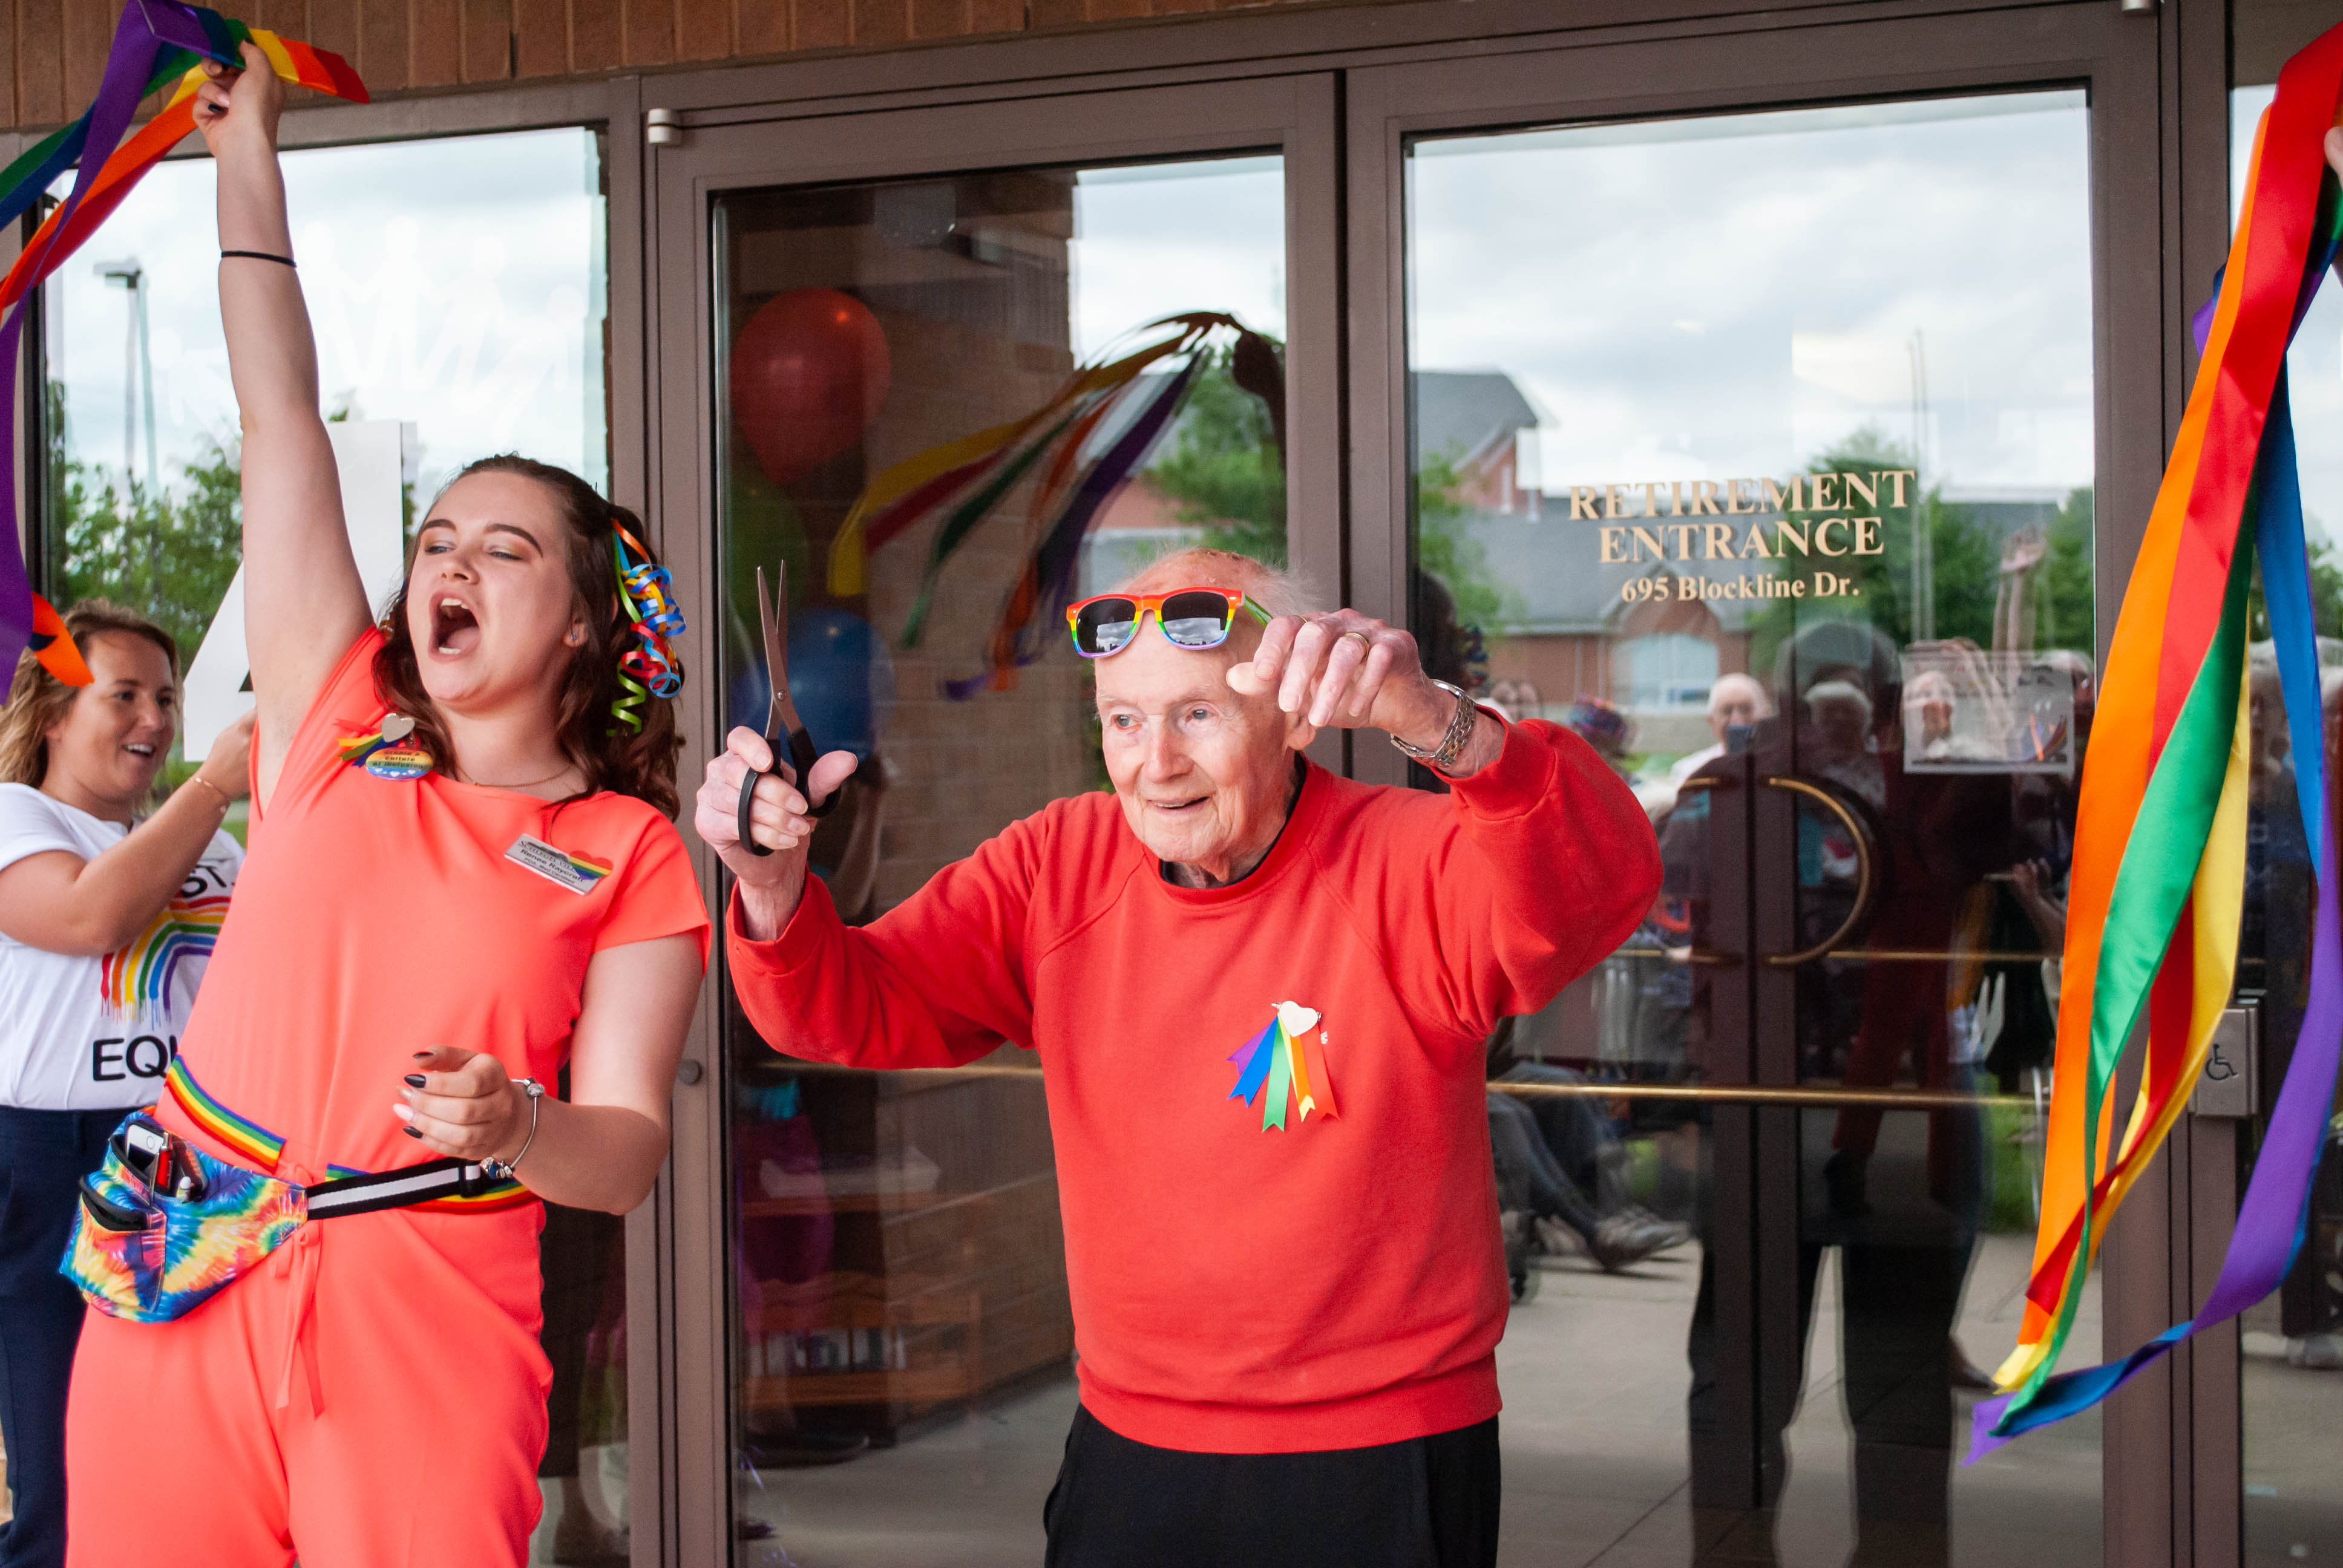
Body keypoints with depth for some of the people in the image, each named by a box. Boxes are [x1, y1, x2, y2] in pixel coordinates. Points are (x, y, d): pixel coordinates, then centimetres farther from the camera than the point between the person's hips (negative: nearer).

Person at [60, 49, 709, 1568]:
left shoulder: (633, 853, 2)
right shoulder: (339, 727, 9)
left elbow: (628, 1149, -2)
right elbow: (281, 425, 9)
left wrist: (516, 1129, -24)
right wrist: (249, 160, 10)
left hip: (427, 1310, -2)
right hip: (181, 1281, 3)